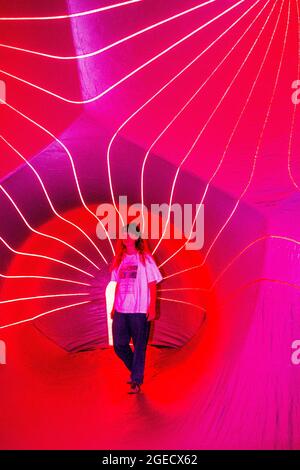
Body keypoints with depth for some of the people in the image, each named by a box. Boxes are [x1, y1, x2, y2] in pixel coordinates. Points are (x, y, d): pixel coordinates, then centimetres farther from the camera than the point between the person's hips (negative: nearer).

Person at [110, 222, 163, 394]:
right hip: (121, 310, 5)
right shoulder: (120, 258, 10)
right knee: (119, 345, 9)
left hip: (140, 311, -5)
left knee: (139, 346, 3)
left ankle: (136, 381, 17)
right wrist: (114, 307, 13)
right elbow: (118, 285, 15)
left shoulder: (145, 258, -3)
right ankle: (136, 372, 33)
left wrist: (152, 308, -8)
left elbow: (152, 285, -3)